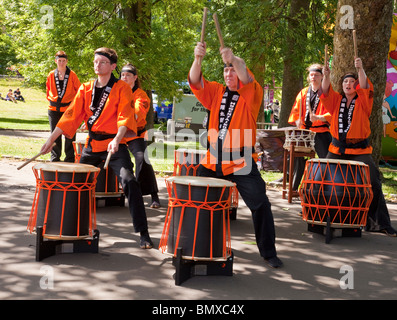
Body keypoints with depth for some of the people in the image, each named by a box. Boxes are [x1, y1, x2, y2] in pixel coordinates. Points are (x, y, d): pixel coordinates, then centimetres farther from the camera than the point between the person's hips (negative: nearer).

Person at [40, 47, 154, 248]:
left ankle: (143, 233, -18)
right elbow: (70, 115, 6)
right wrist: (51, 139, -2)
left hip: (115, 144, -5)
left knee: (129, 181, -21)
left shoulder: (121, 89, -3)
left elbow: (125, 116, -16)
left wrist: (117, 140, -32)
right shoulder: (85, 89, 10)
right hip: (92, 145, 6)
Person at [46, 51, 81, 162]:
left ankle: (70, 159, 3)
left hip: (68, 108, -3)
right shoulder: (51, 75, 7)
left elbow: (78, 89, 6)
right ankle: (54, 159, 15)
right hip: (54, 109, 3)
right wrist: (50, 98, 10)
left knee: (69, 135, -3)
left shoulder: (72, 75, -2)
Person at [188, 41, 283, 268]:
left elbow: (246, 79, -25)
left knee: (260, 204, -9)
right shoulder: (216, 92, 8)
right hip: (213, 160, 4)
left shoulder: (251, 94, -3)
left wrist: (234, 59, -44)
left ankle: (269, 252, 2)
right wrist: (198, 59, -26)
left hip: (241, 161, -4)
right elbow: (195, 82, -7)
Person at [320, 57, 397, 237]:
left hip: (359, 150, -3)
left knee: (373, 184, -11)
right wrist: (326, 76, -27)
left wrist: (360, 69, -32)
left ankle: (381, 223, -6)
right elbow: (326, 92, -9)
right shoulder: (336, 100, 7)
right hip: (337, 150, 3)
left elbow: (365, 87, -18)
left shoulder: (363, 101, 0)